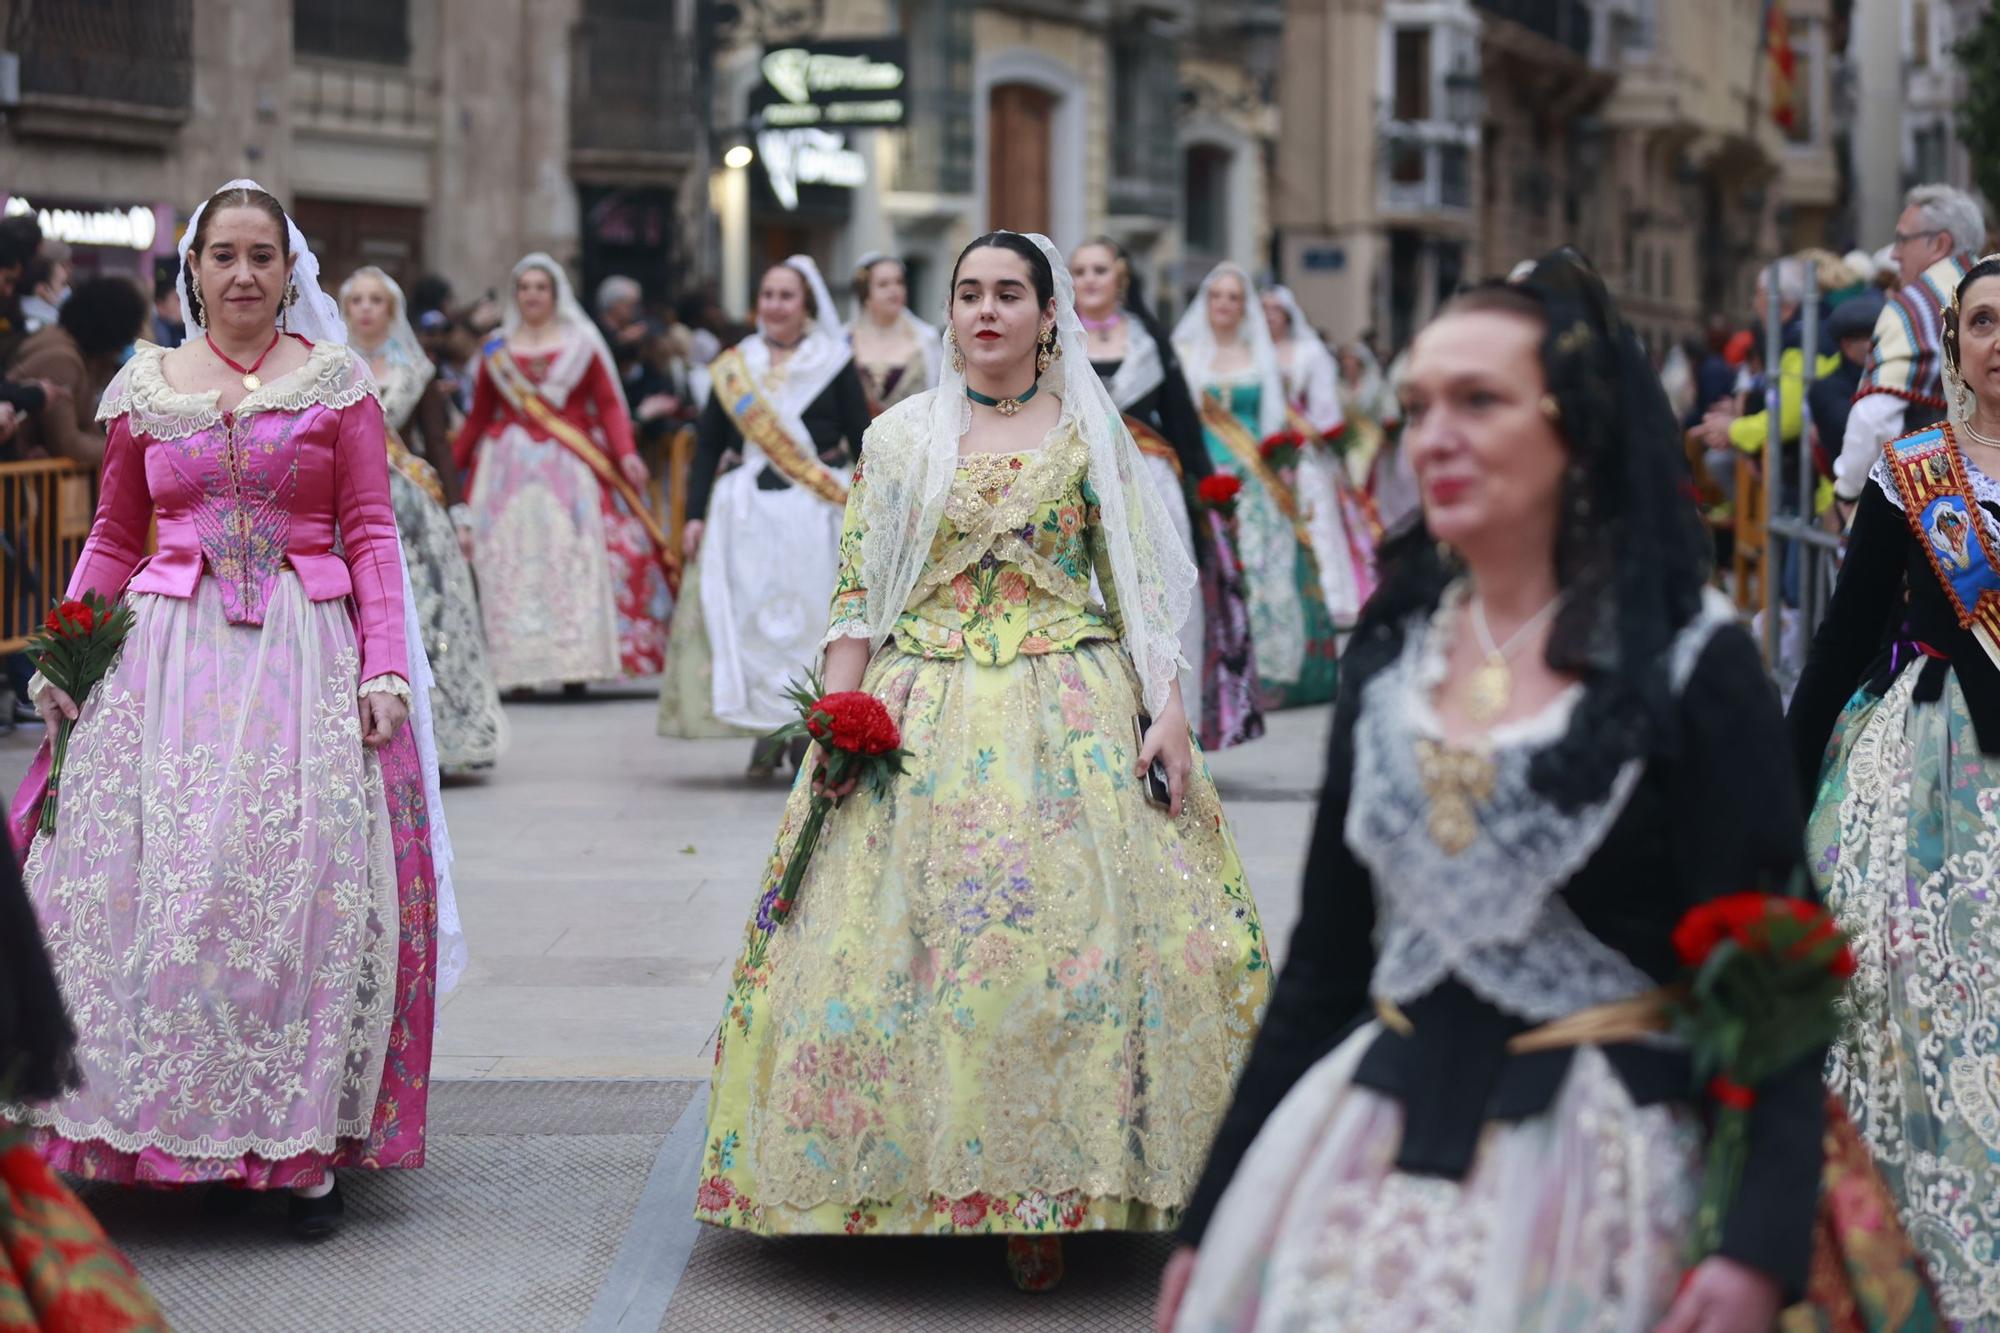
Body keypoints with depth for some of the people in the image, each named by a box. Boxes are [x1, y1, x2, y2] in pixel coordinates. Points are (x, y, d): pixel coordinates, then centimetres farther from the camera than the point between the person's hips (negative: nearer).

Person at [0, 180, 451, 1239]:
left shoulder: (337, 381, 6)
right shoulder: (146, 387, 11)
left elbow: (371, 536, 3)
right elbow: (112, 541, 16)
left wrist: (384, 666, -7)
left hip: (304, 654, -2)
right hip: (166, 649, 2)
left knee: (300, 880, -6)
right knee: (143, 871, -4)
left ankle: (305, 1145, 1)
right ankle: (149, 1129, 6)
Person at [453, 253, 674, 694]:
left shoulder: (582, 343, 7)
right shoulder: (497, 349, 12)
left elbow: (608, 404, 1)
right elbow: (479, 415, 14)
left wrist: (626, 452, -12)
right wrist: (451, 463, 7)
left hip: (570, 468, -1)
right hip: (510, 467, 2)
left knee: (573, 559, -9)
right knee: (511, 562, -5)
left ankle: (575, 664, -8)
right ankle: (519, 669, -4)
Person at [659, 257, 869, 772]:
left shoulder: (835, 363, 4)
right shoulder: (733, 368, 10)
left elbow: (861, 441, 1)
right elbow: (708, 445, 10)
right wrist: (696, 514, 2)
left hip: (818, 511, -2)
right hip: (747, 511, 2)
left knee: (813, 615, -4)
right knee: (750, 618, -2)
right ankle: (766, 736, 5)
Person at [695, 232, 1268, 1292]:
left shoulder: (1091, 435, 8)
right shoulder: (899, 436, 8)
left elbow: (1140, 588, 5)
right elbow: (856, 595, 6)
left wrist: (1168, 712, -6)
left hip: (1069, 715, -1)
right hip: (922, 716, 1)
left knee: (1071, 933, -8)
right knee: (912, 936, -4)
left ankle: (1045, 1199, -2)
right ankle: (924, 1174, 7)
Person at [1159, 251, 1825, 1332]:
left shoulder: (1690, 665, -8)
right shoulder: (1387, 655, 7)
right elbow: (1324, 960, 12)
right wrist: (1210, 1221, 10)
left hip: (1591, 1165, -5)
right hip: (1367, 1156, 5)